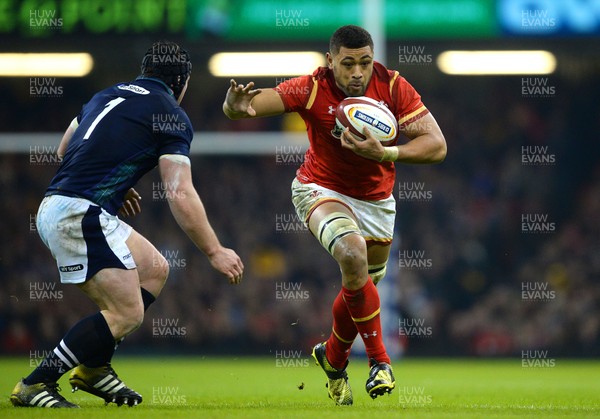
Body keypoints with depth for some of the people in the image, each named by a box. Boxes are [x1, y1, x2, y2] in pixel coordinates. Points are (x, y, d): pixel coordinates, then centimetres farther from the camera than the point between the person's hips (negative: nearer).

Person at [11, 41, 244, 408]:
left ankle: (93, 367, 18)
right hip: (81, 213, -9)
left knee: (155, 269, 19)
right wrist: (215, 251, -5)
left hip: (55, 207, 9)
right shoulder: (171, 115, -2)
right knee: (127, 313, -10)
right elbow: (180, 194, -10)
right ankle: (35, 386, -9)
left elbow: (65, 149, 29)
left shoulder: (109, 95, 21)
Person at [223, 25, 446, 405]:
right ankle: (379, 360, -20)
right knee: (353, 255, -31)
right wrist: (237, 106, -56)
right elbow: (253, 103, -31)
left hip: (376, 198, 3)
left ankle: (333, 358, 45)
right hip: (322, 189, -3)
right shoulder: (313, 89, -24)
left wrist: (384, 153, -36)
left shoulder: (393, 87, -19)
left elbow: (437, 146, -22)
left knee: (360, 287, 14)